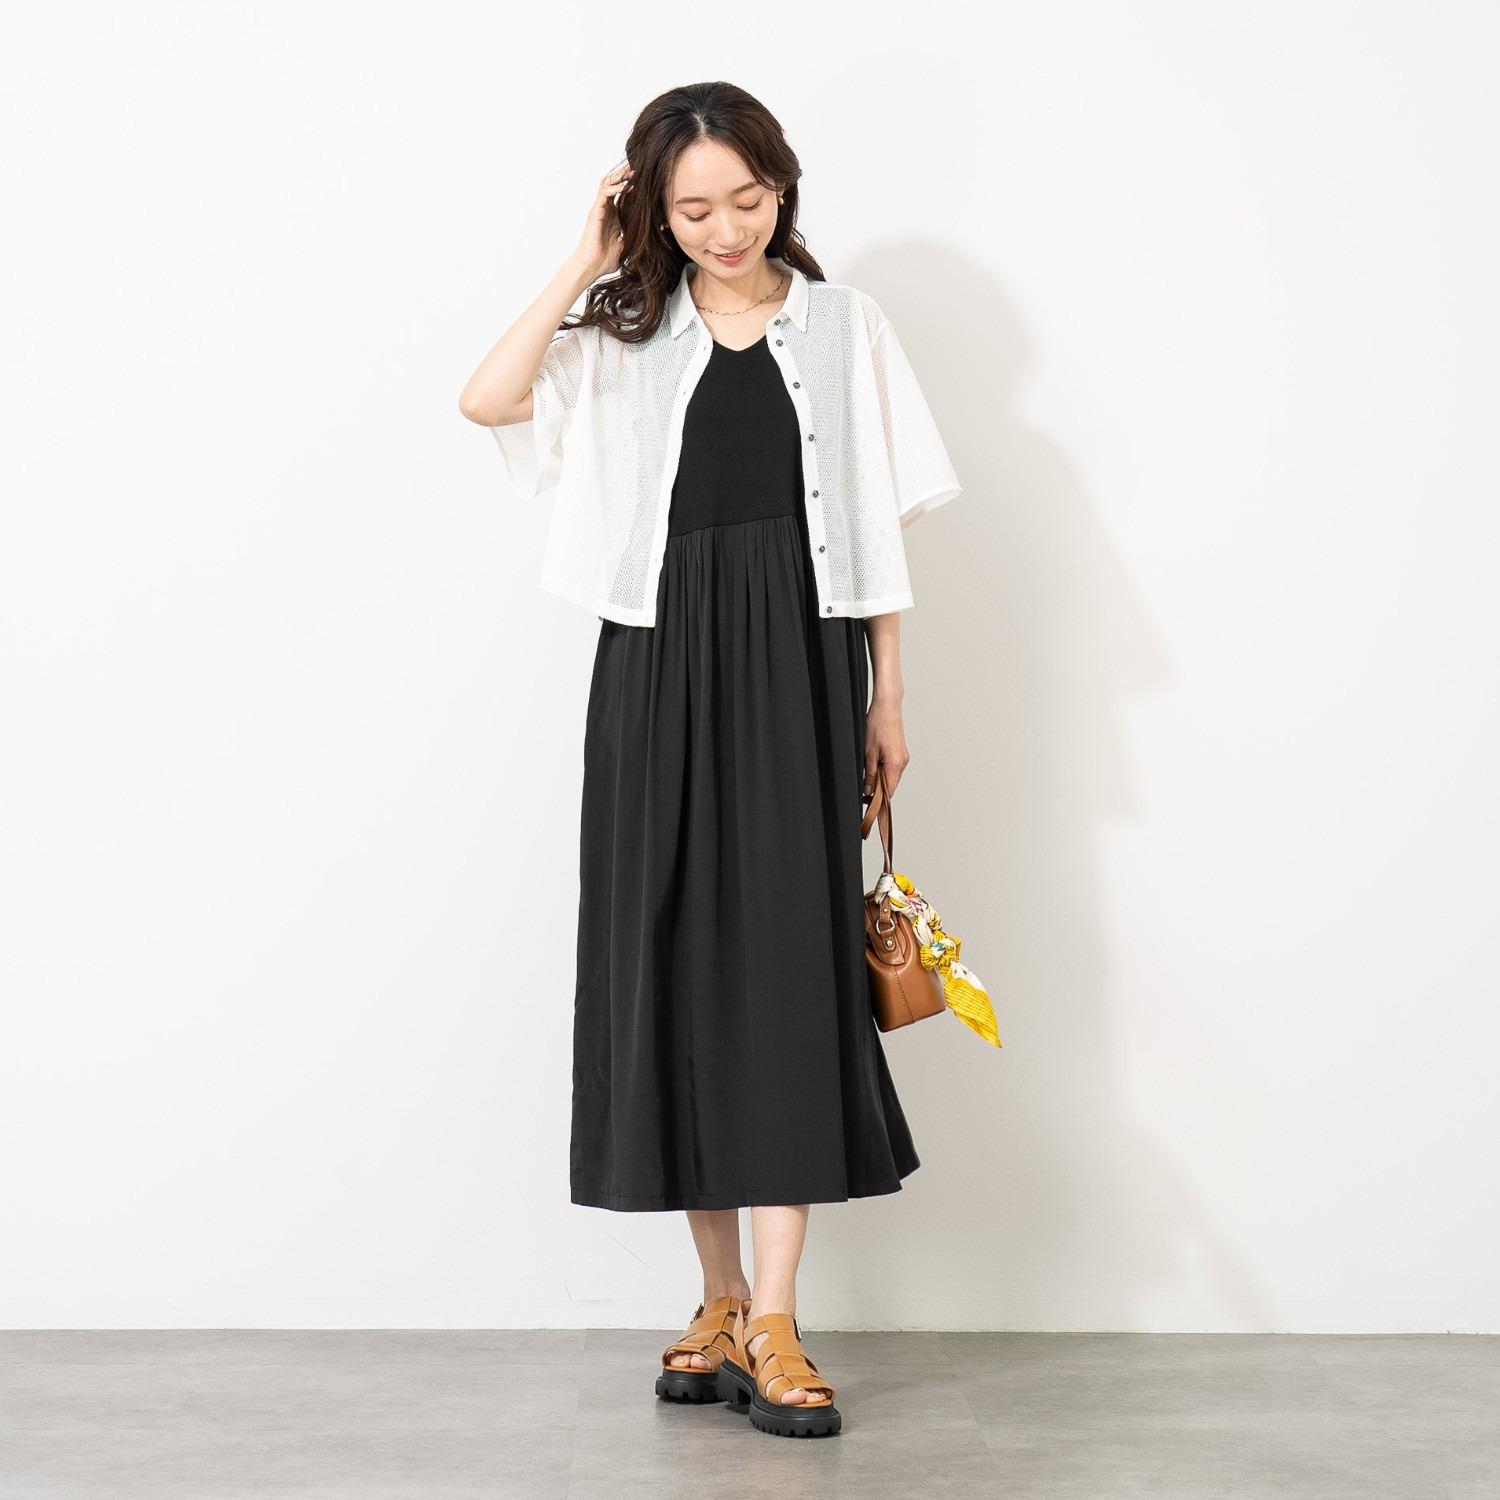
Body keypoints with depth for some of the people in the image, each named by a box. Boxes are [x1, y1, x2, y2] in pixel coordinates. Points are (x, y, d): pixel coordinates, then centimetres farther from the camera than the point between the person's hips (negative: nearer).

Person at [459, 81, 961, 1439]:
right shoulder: (626, 336, 9)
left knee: (791, 956, -8)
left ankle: (774, 1322, -5)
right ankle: (718, 1300, 14)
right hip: (662, 664, 1)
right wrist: (586, 265, -3)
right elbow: (489, 400, -8)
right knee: (676, 962, 2)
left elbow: (880, 523, 8)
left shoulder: (843, 324, 8)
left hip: (799, 662, -1)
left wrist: (887, 694, 5)